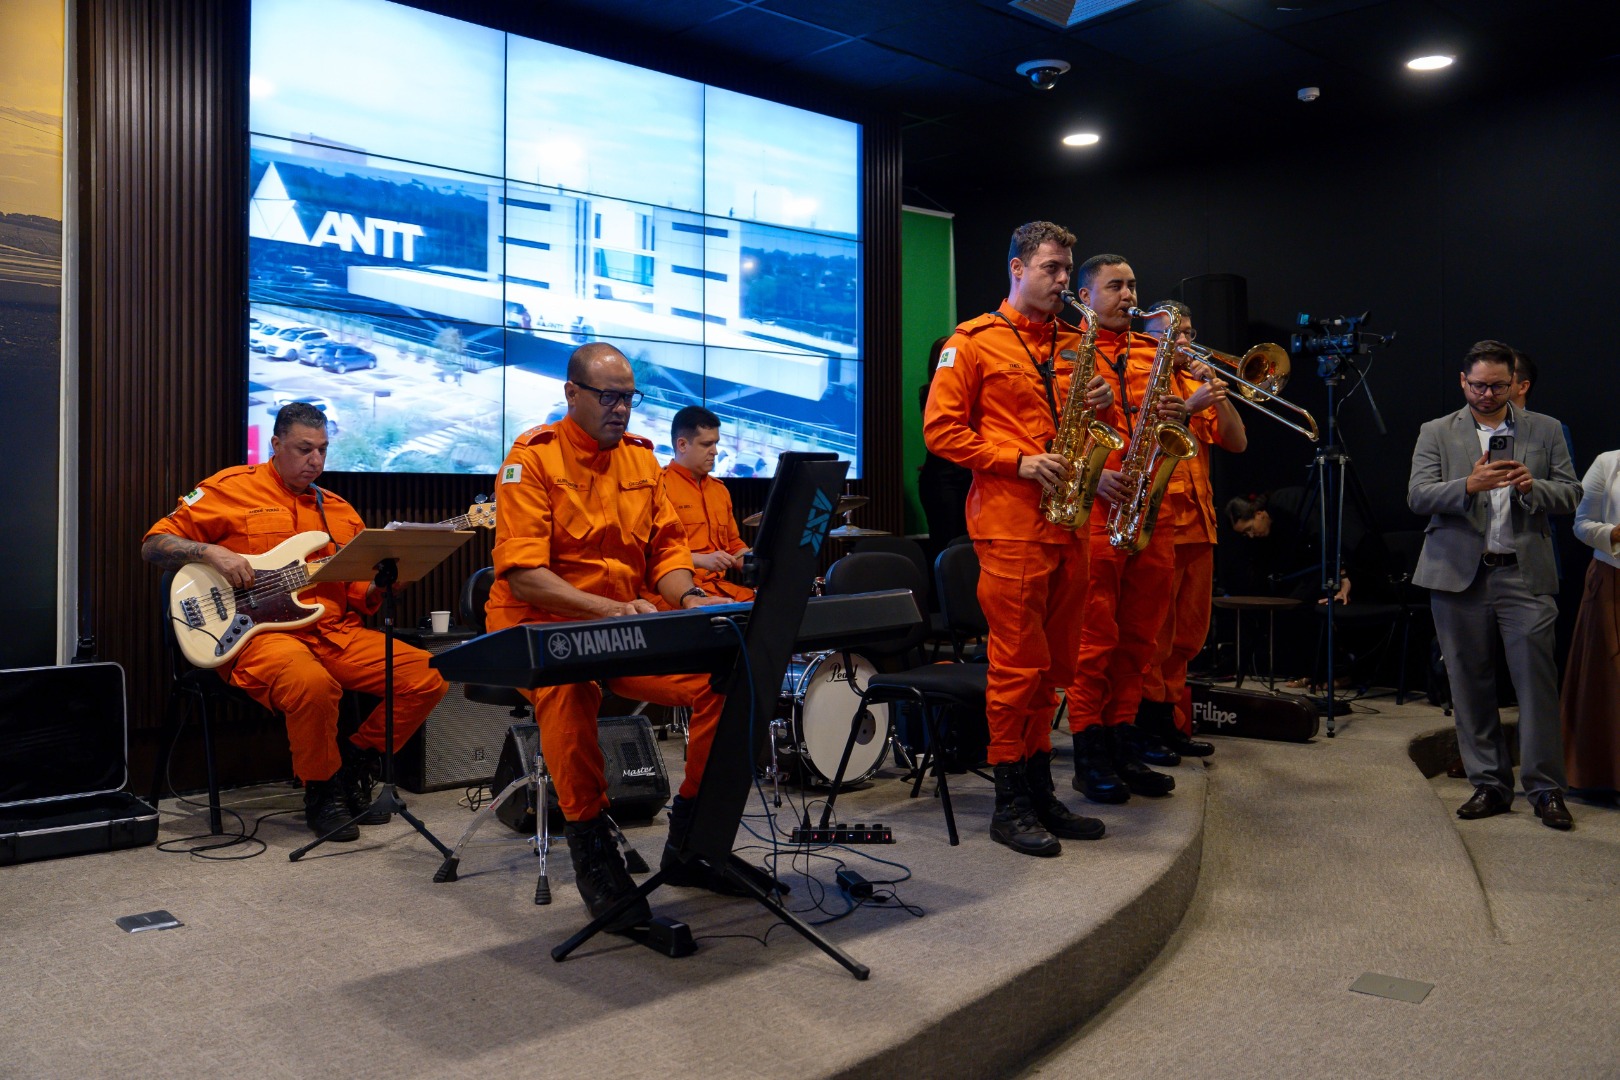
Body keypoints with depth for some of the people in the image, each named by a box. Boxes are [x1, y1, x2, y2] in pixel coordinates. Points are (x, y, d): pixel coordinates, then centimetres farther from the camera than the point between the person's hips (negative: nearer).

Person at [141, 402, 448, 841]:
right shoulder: (231, 490, 5)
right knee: (312, 684, -39)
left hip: (334, 631, 6)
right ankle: (323, 792, -9)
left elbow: (362, 599, 16)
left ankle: (352, 767, 9)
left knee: (430, 678, -12)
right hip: (259, 634, -5)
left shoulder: (340, 510, 19)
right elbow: (153, 545, 4)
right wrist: (209, 551, -13)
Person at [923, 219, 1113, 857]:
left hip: (1067, 523, 7)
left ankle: (1040, 790, 20)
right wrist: (1018, 462, -14)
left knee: (1053, 662, 10)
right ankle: (1010, 804, 5)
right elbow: (940, 430, -6)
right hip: (1009, 524, -6)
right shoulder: (974, 342, -1)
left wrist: (1101, 405, 3)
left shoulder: (1072, 344, 19)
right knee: (1018, 663, -5)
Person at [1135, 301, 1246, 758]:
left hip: (1197, 526, 7)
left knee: (1188, 635, 12)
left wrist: (1218, 394, -3)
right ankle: (1148, 728, 6)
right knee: (1155, 635, -4)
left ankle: (1172, 723, 22)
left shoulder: (1194, 383, 19)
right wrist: (1188, 408, -22)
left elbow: (1237, 443, 10)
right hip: (1155, 525, -7)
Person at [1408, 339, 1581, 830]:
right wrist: (1470, 485, -21)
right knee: (1471, 684, 5)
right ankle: (1489, 785, 15)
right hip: (1459, 574, 0)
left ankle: (1546, 789, 5)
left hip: (1525, 573, 0)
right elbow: (1417, 496, -3)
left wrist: (1532, 487, -14)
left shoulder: (1545, 430, 12)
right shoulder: (1437, 433, 8)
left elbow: (1571, 494, 7)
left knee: (1537, 679, -5)